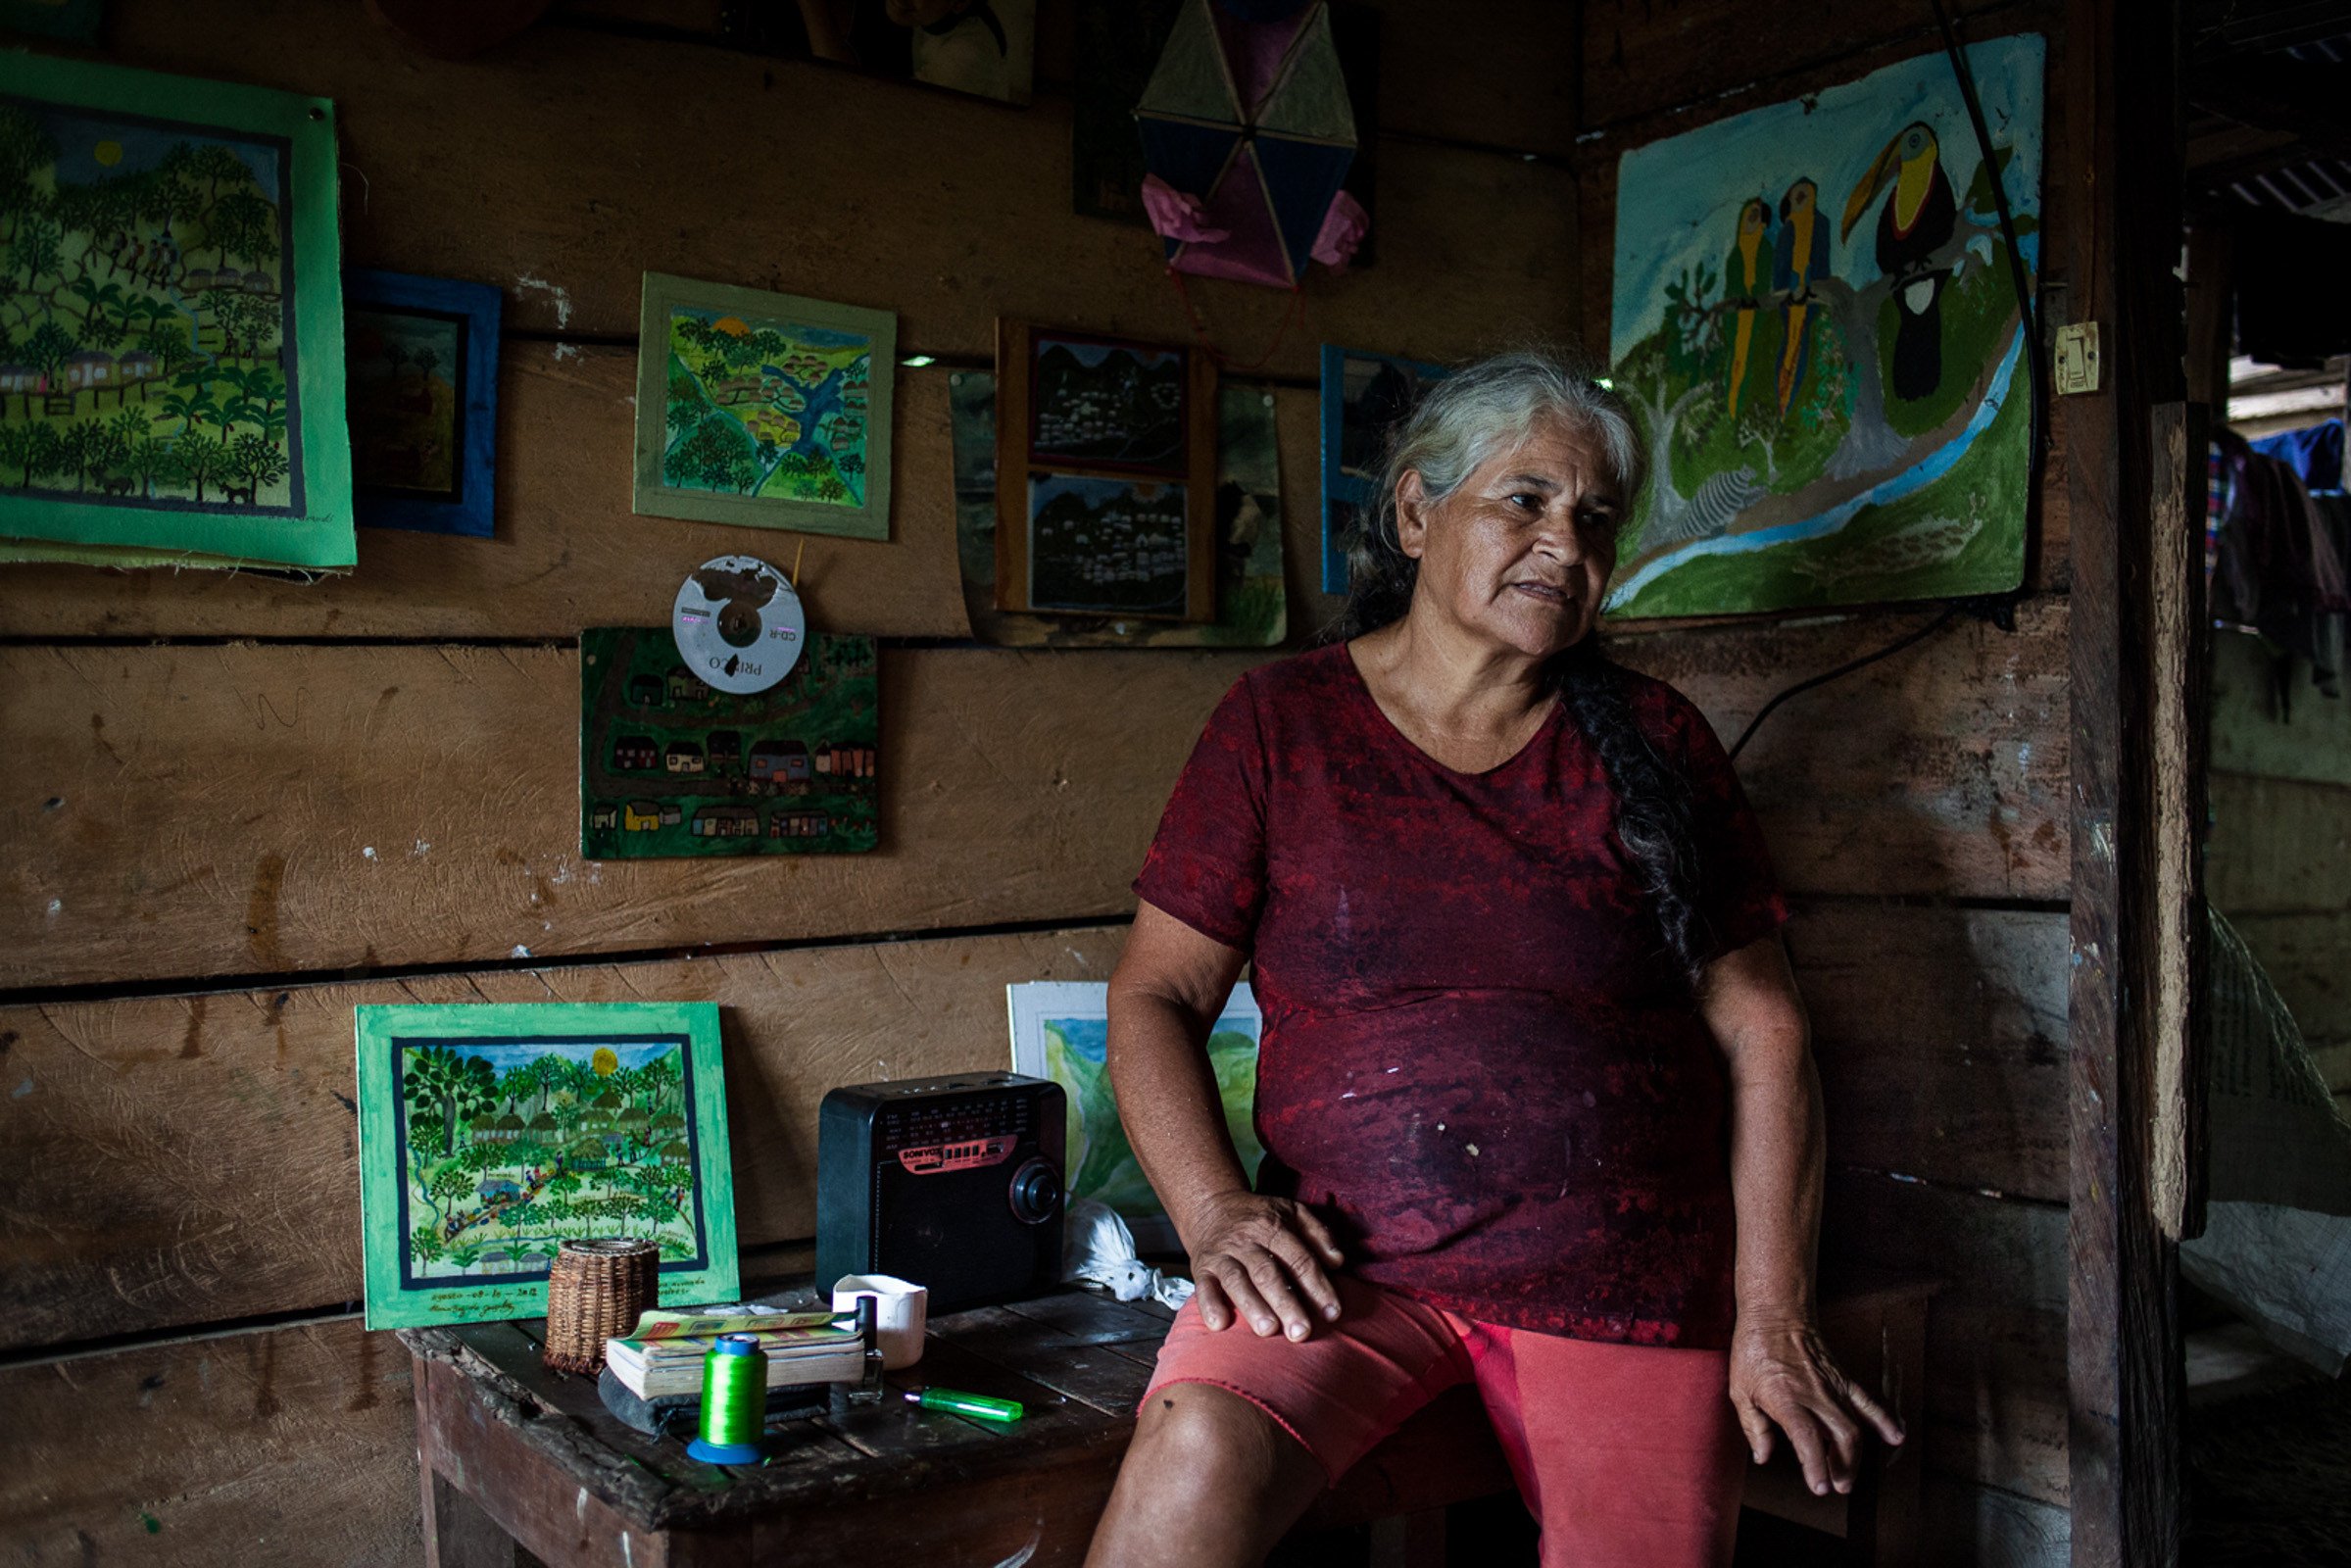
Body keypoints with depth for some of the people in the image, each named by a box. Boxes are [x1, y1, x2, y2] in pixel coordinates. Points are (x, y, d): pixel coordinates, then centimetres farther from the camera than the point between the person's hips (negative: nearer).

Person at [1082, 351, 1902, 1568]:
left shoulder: (1651, 739, 8)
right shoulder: (1281, 724, 4)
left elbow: (1760, 1032, 7)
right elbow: (1156, 996, 4)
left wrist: (1773, 1319, -1)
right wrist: (1214, 1211, -12)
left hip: (1626, 1280, 3)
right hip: (1350, 1263, -2)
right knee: (1198, 1458, -29)